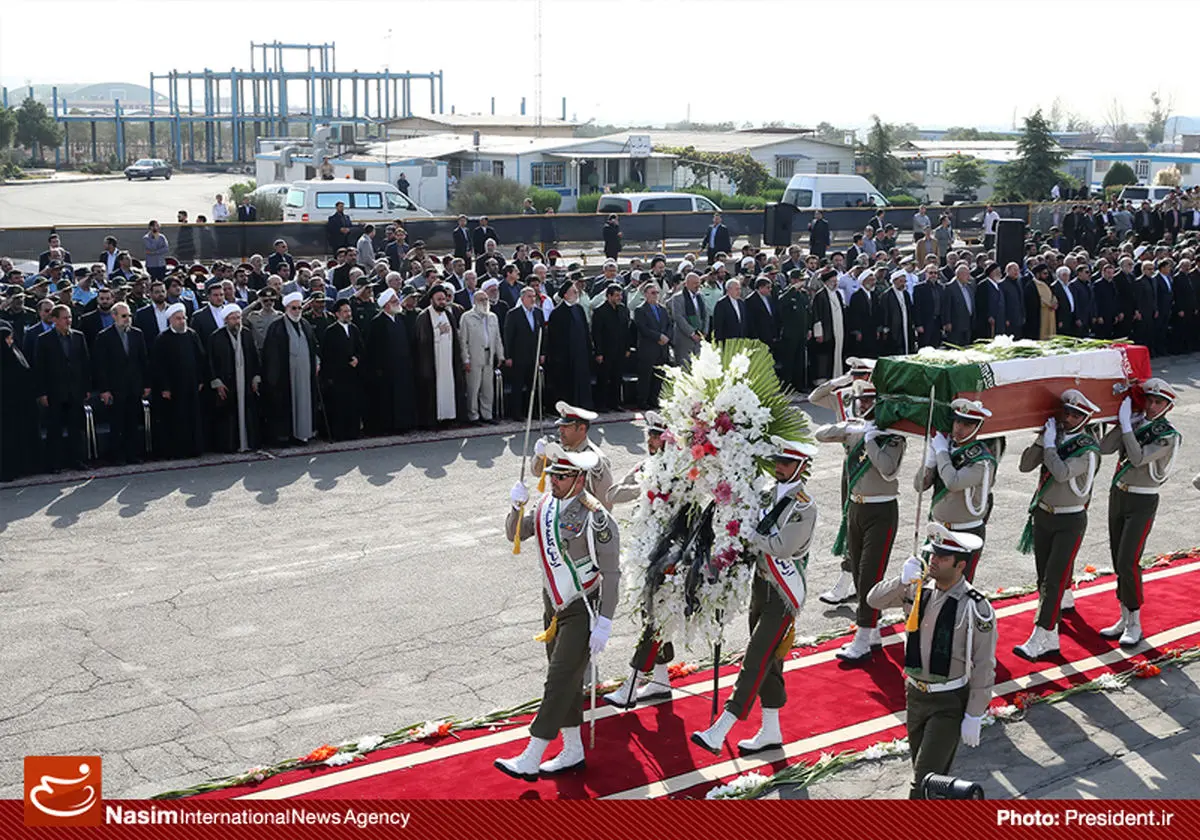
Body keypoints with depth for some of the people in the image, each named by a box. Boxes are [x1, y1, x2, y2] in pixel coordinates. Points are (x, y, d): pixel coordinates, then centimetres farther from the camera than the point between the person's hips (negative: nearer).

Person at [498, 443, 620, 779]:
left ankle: (530, 760, -3)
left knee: (559, 681, -8)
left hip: (583, 608, -8)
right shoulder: (546, 503, 1)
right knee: (566, 681, 17)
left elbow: (611, 573, -18)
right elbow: (514, 535, 8)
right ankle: (573, 752, 31)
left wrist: (604, 623, -20)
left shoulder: (595, 518, -21)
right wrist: (517, 506, -13)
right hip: (554, 604, 8)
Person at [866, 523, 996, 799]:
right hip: (916, 694, 6)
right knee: (933, 775, 20)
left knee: (925, 779, -9)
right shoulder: (920, 588, -3)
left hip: (950, 703, -6)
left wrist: (974, 716, -13)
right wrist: (902, 580, -20)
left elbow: (984, 667, -14)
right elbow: (874, 600, -2)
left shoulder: (976, 608, -18)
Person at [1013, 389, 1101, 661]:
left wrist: (1050, 443, -18)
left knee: (1053, 579, -11)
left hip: (1070, 521, -6)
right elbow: (1025, 465, -2)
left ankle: (1039, 640, -12)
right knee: (1044, 578, 12)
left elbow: (1062, 473, -27)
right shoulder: (1054, 437, 3)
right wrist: (1042, 440, -12)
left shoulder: (1089, 449, -14)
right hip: (1042, 516, 6)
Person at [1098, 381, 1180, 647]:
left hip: (1142, 503, -6)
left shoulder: (1168, 435, -12)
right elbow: (1105, 448, -5)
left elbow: (1138, 458, -25)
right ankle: (1125, 619, 22)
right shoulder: (1135, 422, 3)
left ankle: (1135, 625, 3)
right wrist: (1122, 423, -13)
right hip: (1118, 495, 6)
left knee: (1127, 563, -10)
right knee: (1118, 561, 10)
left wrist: (1126, 424, -22)